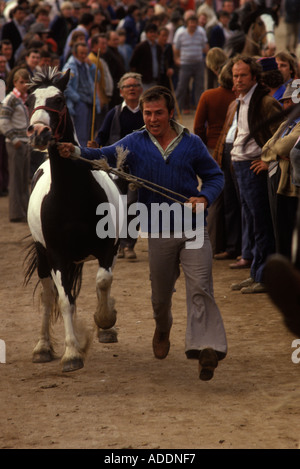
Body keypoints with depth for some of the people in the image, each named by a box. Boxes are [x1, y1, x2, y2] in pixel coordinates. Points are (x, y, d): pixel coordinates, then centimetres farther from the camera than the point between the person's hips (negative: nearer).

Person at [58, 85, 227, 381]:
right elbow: (105, 156, -11)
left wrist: (204, 198, -11)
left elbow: (215, 176, 10)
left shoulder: (191, 144, 2)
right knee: (160, 293, 14)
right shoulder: (135, 143, 3)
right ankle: (162, 329, 45)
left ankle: (206, 347, -18)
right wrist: (75, 152, -30)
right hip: (158, 232, 1)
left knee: (199, 287, -13)